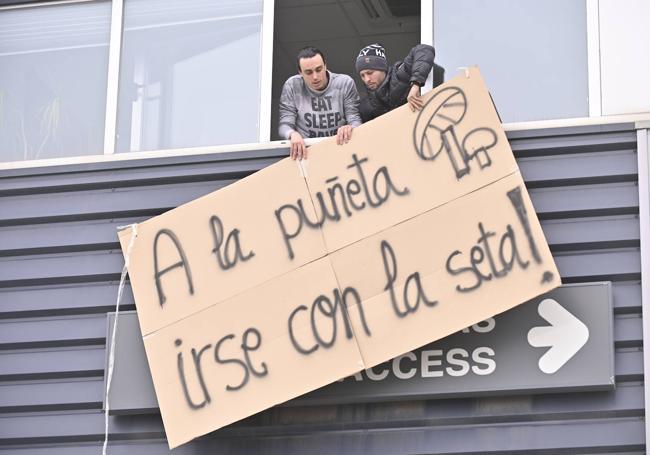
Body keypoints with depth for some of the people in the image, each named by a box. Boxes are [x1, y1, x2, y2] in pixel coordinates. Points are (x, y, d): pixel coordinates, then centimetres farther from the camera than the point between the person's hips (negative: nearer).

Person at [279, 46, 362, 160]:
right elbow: (285, 125, -2)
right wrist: (293, 134, -28)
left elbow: (355, 121, -1)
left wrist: (349, 128, -28)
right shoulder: (292, 86, 1)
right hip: (306, 150, -1)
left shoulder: (345, 83, 0)